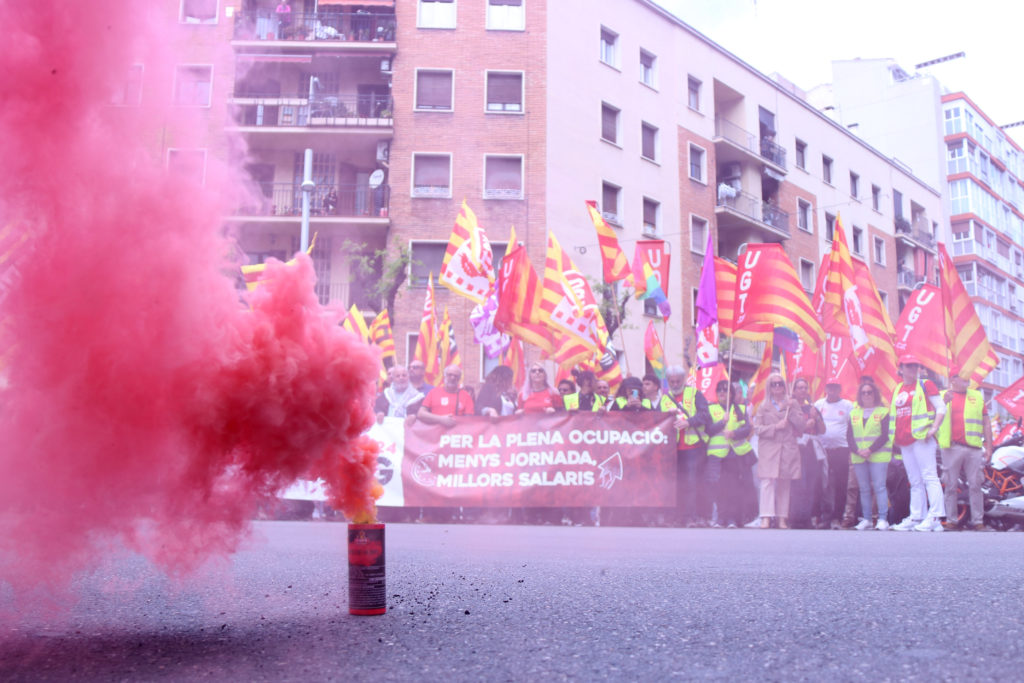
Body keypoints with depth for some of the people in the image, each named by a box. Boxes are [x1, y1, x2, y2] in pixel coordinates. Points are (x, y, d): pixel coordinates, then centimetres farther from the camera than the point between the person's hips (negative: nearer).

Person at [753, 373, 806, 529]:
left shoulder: (793, 404, 11)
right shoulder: (763, 407, 10)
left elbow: (802, 426, 2)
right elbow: (757, 429, 3)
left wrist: (791, 409, -7)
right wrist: (775, 427, -10)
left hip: (788, 449, 1)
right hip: (768, 449, -1)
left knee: (784, 484, 3)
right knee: (767, 481, -11)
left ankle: (782, 518, 9)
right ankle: (766, 517, -13)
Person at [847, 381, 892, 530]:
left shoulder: (883, 412, 3)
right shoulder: (853, 413, 14)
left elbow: (885, 435, -5)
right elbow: (849, 436, 9)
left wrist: (870, 450, -15)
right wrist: (857, 451, -8)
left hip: (878, 456, -4)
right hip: (858, 457, 4)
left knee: (879, 487, -7)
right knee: (864, 489, 5)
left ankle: (882, 519, -4)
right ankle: (866, 519, 9)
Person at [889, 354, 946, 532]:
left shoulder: (925, 385, 2)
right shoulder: (897, 390, 19)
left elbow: (941, 408, -3)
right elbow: (893, 415, 26)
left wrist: (934, 428, -15)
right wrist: (895, 436, 16)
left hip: (921, 437, -7)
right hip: (904, 441, 7)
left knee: (929, 476, -11)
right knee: (915, 481, 9)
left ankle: (935, 517, -13)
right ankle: (916, 517, 11)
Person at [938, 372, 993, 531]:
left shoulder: (977, 396, 16)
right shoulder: (943, 396, 9)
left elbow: (986, 423, 14)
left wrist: (989, 447, 7)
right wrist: (944, 402, -19)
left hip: (974, 448, 2)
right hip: (951, 448, -2)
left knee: (975, 485, 1)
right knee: (950, 486, 1)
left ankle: (977, 521, 6)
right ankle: (950, 520, 7)